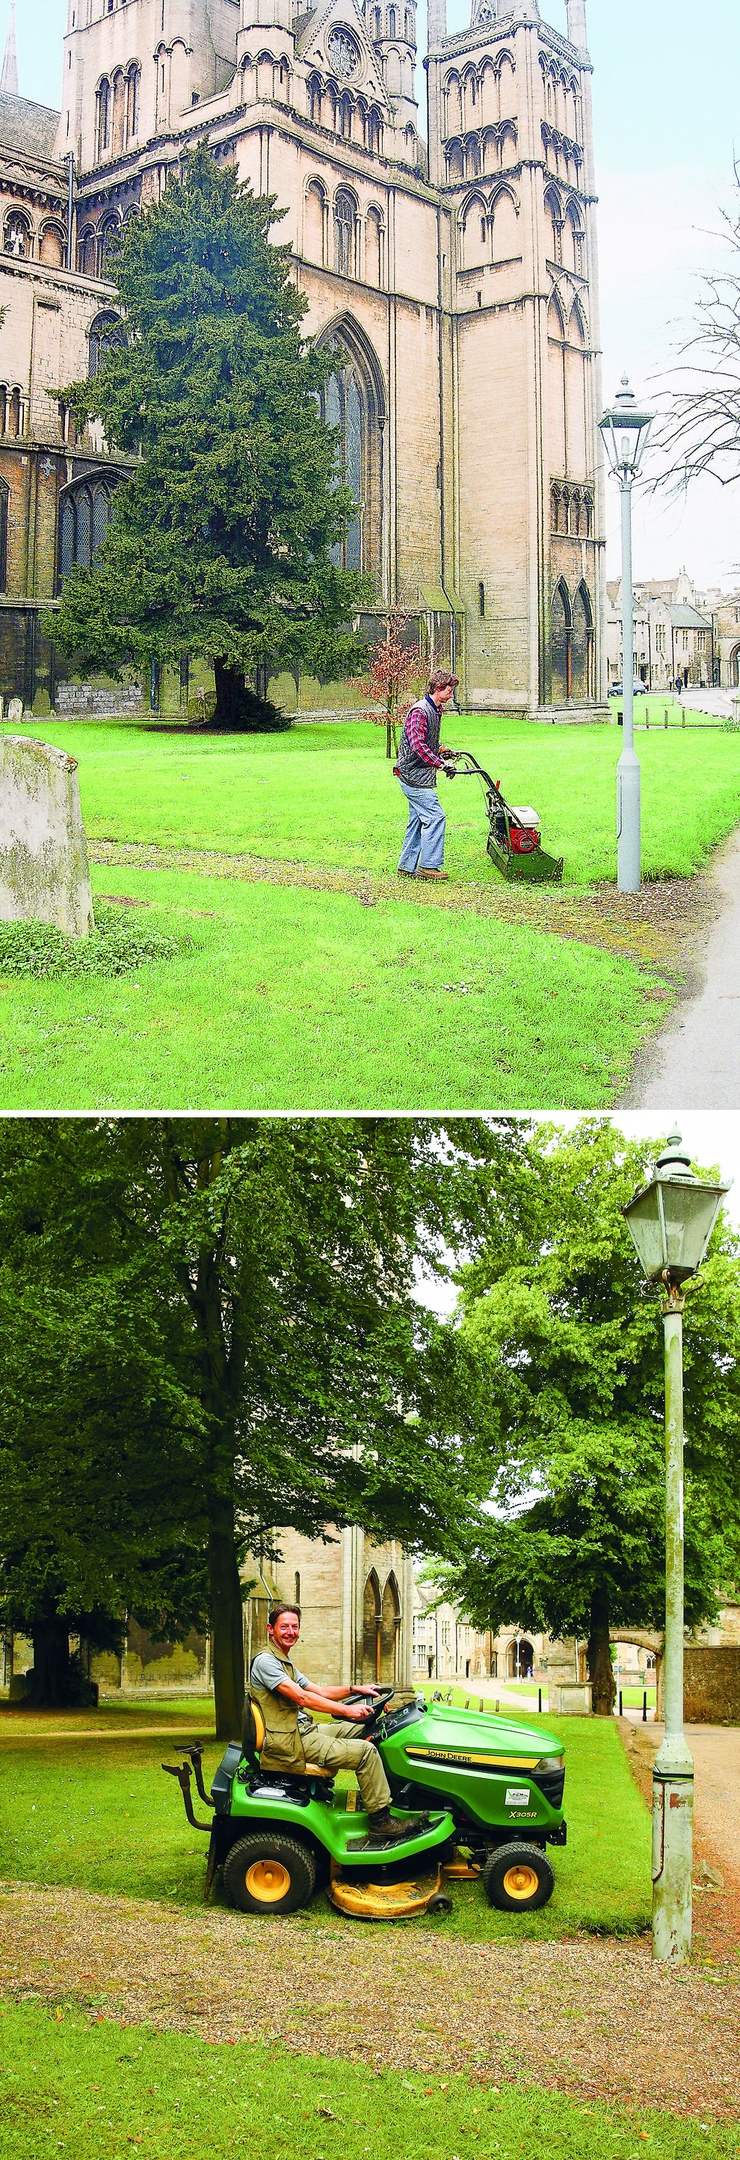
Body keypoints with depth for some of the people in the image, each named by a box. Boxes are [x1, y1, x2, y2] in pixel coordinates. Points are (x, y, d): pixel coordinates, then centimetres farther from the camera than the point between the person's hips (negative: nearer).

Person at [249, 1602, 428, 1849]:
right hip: (290, 1743, -10)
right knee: (365, 1751, -16)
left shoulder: (285, 1662, 19)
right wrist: (347, 1710, -24)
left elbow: (319, 1692, 20)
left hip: (303, 1731, 10)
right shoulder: (265, 1661, -15)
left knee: (362, 1729, 14)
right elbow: (301, 1698, -23)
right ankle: (381, 1824, -10)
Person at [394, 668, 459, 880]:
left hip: (419, 776, 10)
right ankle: (428, 865, -9)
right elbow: (418, 746, -26)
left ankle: (407, 867, 16)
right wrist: (441, 764, -28)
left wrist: (443, 752, 14)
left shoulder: (435, 711, 16)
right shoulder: (419, 712, -17)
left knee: (417, 821, 11)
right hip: (414, 776, -10)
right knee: (435, 816, -12)